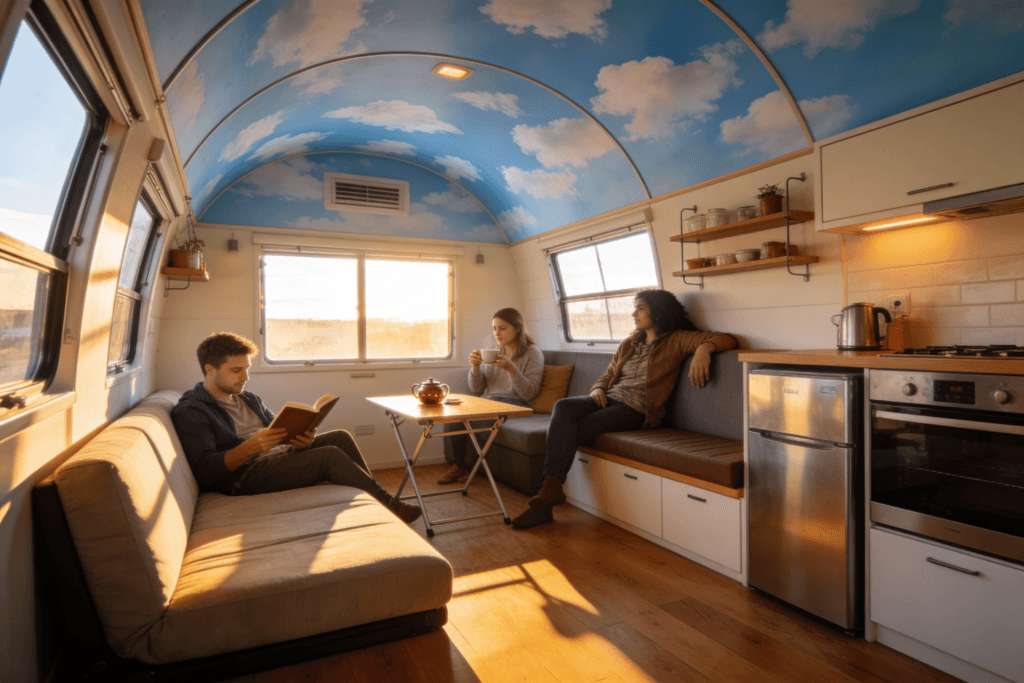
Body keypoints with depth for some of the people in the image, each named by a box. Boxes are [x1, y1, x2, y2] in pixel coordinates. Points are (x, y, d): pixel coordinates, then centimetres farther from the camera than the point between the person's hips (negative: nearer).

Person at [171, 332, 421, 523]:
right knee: (331, 456, -25)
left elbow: (279, 432, 17)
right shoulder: (190, 412, -5)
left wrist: (302, 437, -8)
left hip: (278, 456, 8)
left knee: (340, 437, -10)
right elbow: (204, 471, -16)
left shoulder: (248, 398, 21)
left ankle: (376, 499, -8)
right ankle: (389, 506, -12)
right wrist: (251, 447, -30)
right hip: (245, 475, -8)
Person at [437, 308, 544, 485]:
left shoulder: (533, 352, 3)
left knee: (479, 416, -33)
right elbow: (476, 389, 16)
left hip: (514, 404, -5)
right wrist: (476, 367, -3)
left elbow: (530, 393, -8)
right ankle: (455, 465, -9)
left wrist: (511, 369, -19)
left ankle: (468, 466, -12)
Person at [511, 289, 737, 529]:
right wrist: (597, 390, 1)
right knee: (563, 407, -27)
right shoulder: (629, 344, 25)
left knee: (571, 431, -27)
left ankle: (550, 488, -18)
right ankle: (550, 487, -35)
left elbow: (726, 339, -3)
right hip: (608, 400, 6)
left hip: (635, 409, -6)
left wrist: (704, 348, -25)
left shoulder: (676, 340, 6)